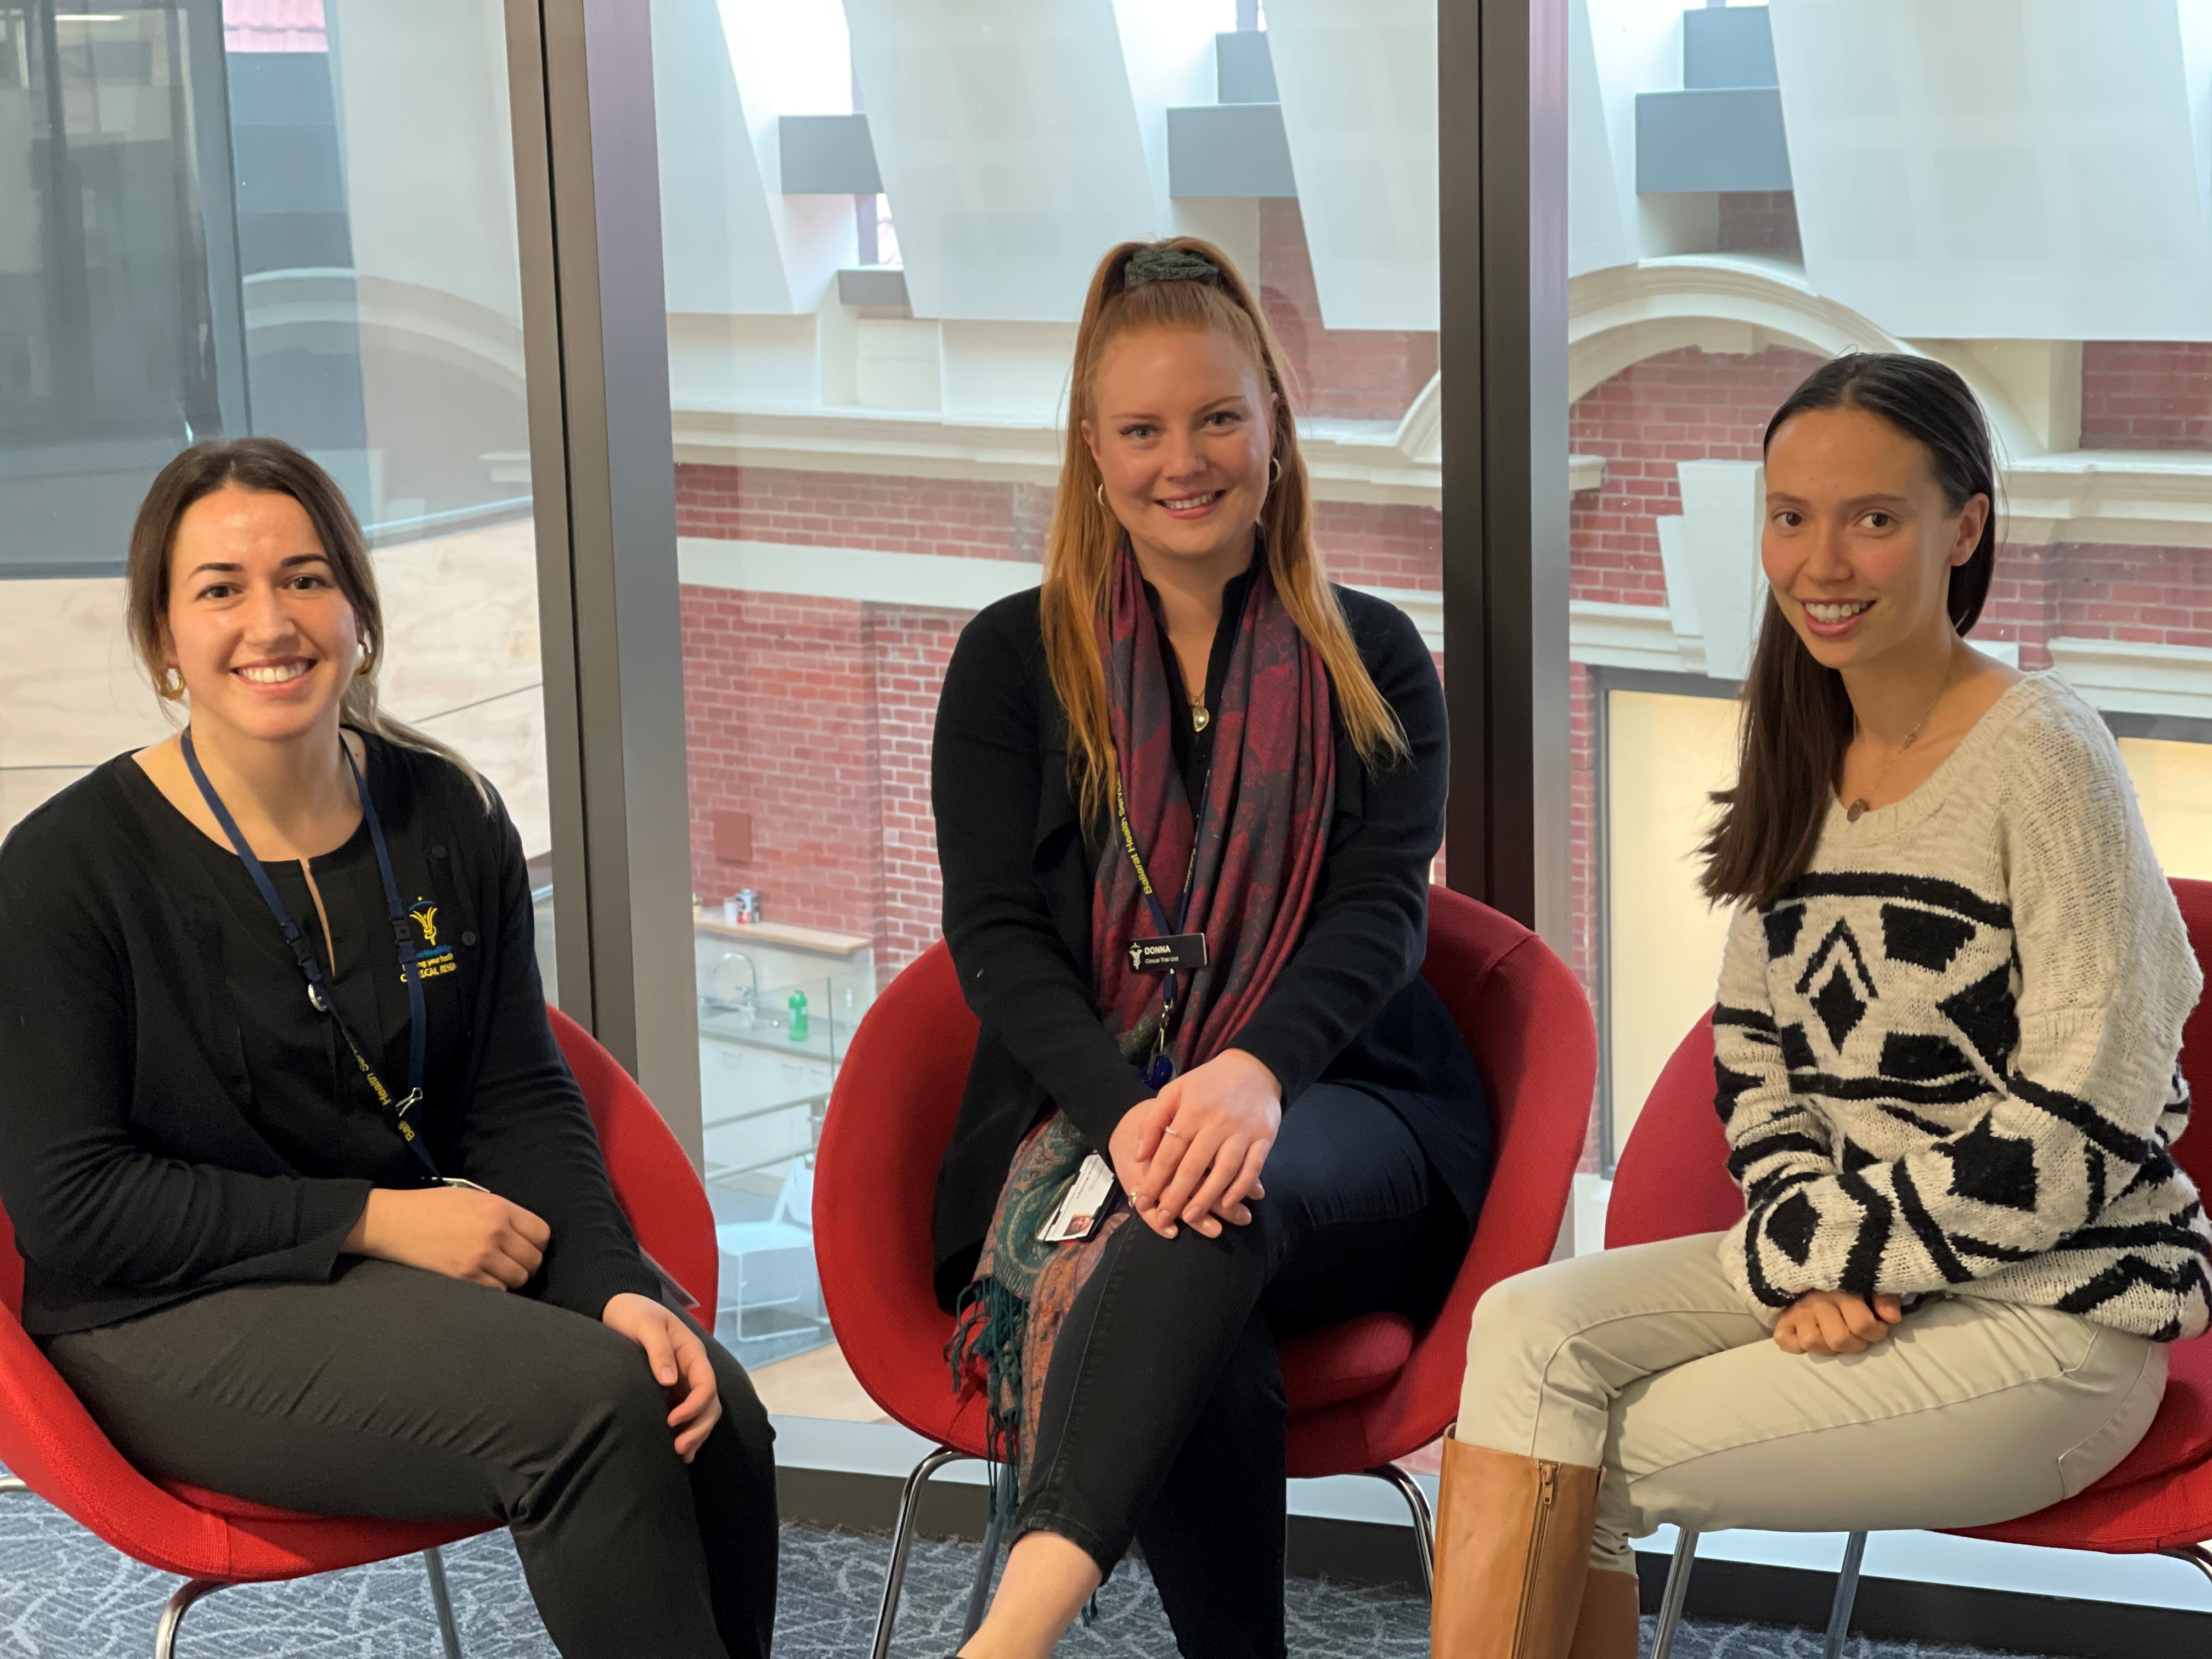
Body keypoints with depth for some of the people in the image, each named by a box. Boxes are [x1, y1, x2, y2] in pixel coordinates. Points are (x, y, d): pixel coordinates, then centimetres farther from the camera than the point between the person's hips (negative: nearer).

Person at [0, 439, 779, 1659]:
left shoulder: (446, 815, 5)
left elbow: (521, 1100, 7)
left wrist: (615, 1284, -13)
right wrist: (372, 1219, -16)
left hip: (434, 1244, 5)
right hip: (187, 1319, -5)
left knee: (714, 1414, -22)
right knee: (590, 1407, -28)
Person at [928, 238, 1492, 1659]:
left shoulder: (1371, 662, 12)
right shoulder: (1016, 661, 11)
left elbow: (1383, 910, -3)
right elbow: (997, 932, 1)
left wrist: (1252, 1072, -26)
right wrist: (1128, 1114, -20)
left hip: (1332, 1122, -1)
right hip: (1086, 1107, 1)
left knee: (1229, 1198, -38)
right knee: (1204, 1351, -35)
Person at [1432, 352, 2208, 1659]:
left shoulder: (2042, 757, -15)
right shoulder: (1805, 758, 8)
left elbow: (2083, 1127, -18)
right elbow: (1756, 1048, 12)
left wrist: (1805, 1249, -12)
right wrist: (1817, 1249, -6)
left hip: (2050, 1316, -6)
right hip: (1855, 1263, 7)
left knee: (1585, 1471, -14)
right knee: (1530, 1328, -16)